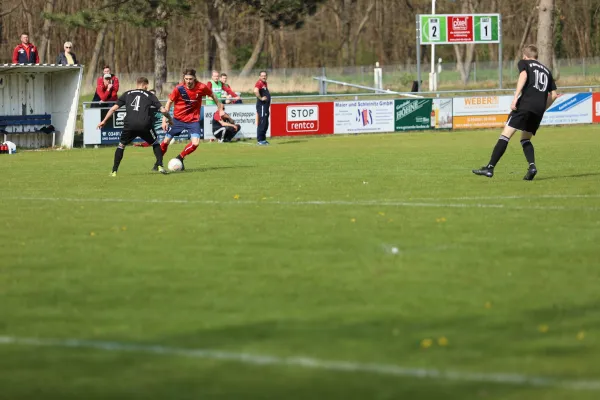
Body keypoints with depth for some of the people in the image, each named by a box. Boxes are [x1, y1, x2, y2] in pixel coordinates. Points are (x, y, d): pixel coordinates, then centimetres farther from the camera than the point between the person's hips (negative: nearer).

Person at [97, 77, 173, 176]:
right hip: (144, 125, -1)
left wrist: (104, 121, 25)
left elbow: (114, 108, 17)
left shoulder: (127, 94, 20)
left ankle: (114, 171, 14)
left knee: (121, 145, 21)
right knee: (155, 144, 22)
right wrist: (170, 119, 29)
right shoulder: (149, 95, 16)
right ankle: (160, 167, 8)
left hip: (129, 125, 1)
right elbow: (163, 110, 10)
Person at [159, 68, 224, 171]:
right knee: (166, 141, 0)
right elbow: (169, 102, -4)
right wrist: (164, 119, -8)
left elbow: (213, 96, 4)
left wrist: (220, 109, 11)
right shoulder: (179, 89, -17)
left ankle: (180, 158, 7)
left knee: (195, 143, -17)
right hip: (178, 119, 0)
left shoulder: (201, 88, -16)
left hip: (193, 120, 0)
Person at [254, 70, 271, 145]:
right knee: (262, 123, -10)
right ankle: (260, 140, -9)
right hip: (261, 105, -10)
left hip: (266, 105, 10)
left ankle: (263, 139, 20)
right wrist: (261, 98, -22)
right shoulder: (259, 83, -13)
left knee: (265, 124, 13)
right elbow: (256, 91, -33)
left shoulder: (265, 84, 17)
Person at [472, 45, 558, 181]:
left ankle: (490, 168, -13)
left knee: (505, 135, -6)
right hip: (539, 109, 5)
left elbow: (523, 75, -10)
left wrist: (515, 97, -17)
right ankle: (532, 166, -7)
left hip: (525, 103, -5)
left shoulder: (524, 63, 13)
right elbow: (553, 94, 23)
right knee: (525, 139, 18)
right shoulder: (546, 70, 27)